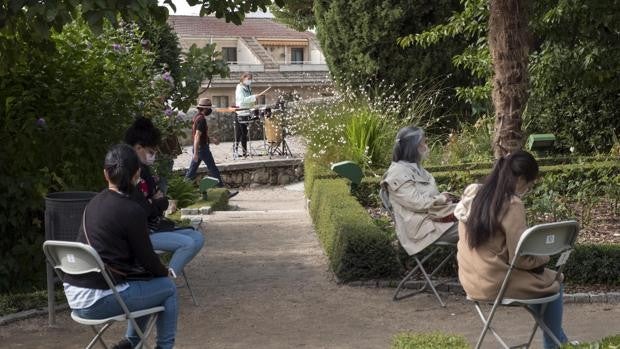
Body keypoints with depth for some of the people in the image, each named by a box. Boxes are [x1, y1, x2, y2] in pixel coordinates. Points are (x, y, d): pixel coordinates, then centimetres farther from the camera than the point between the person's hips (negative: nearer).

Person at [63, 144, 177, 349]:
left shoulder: (94, 203, 8)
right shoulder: (132, 211, -15)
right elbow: (145, 257, -5)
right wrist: (165, 272, 15)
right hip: (97, 301, -8)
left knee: (148, 284, 28)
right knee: (167, 288, 11)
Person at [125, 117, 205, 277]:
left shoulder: (144, 170, 14)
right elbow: (142, 210, -22)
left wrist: (157, 202, -4)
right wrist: (158, 203, -3)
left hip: (155, 225, 10)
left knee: (197, 238, 3)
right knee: (188, 243, -21)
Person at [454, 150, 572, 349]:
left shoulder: (474, 194, 3)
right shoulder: (512, 205, -21)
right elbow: (521, 259, -19)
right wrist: (544, 258, 1)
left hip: (471, 278, 8)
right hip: (494, 283, -8)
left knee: (542, 278, 29)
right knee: (553, 283, 16)